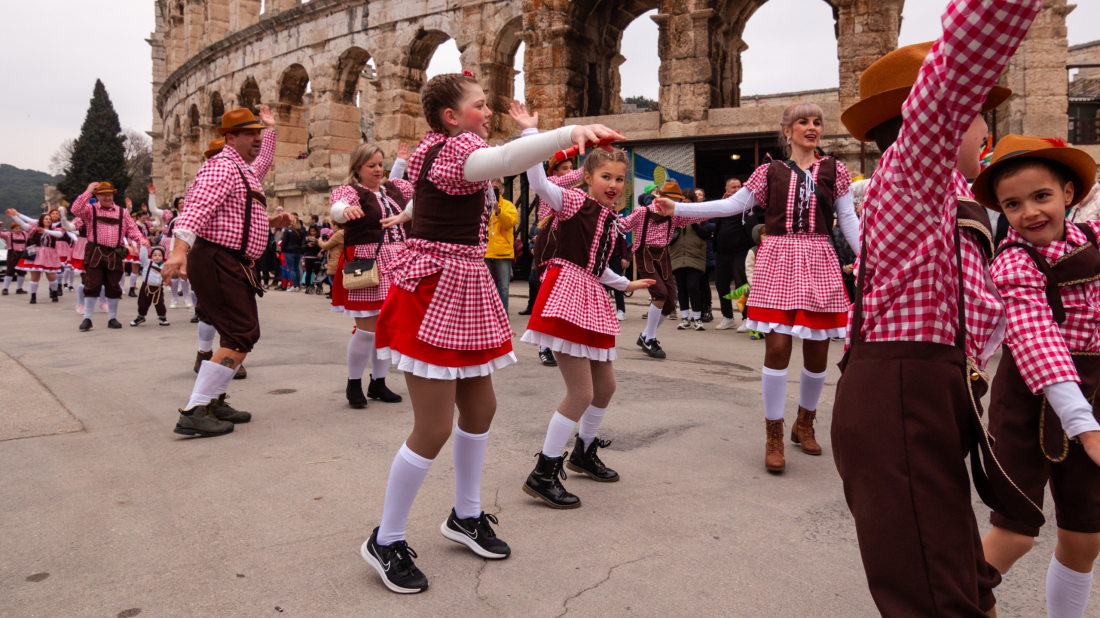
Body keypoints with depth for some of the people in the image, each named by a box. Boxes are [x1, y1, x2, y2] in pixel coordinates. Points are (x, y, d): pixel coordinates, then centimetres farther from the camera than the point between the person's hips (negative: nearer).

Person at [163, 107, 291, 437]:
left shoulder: (246, 170, 19)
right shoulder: (221, 168, -13)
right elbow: (196, 209, -28)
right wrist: (179, 251, -41)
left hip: (235, 265, 11)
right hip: (218, 262, -11)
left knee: (242, 335, 16)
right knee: (241, 337, -15)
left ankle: (213, 402, 27)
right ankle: (193, 413, -13)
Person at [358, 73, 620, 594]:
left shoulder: (438, 150, 16)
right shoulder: (454, 149, -16)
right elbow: (502, 160, -39)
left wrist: (407, 214, 57)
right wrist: (569, 133, -52)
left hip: (463, 288, 11)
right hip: (435, 292, -11)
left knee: (479, 407, 16)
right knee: (434, 427, -7)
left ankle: (466, 516, 33)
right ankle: (385, 541, 11)